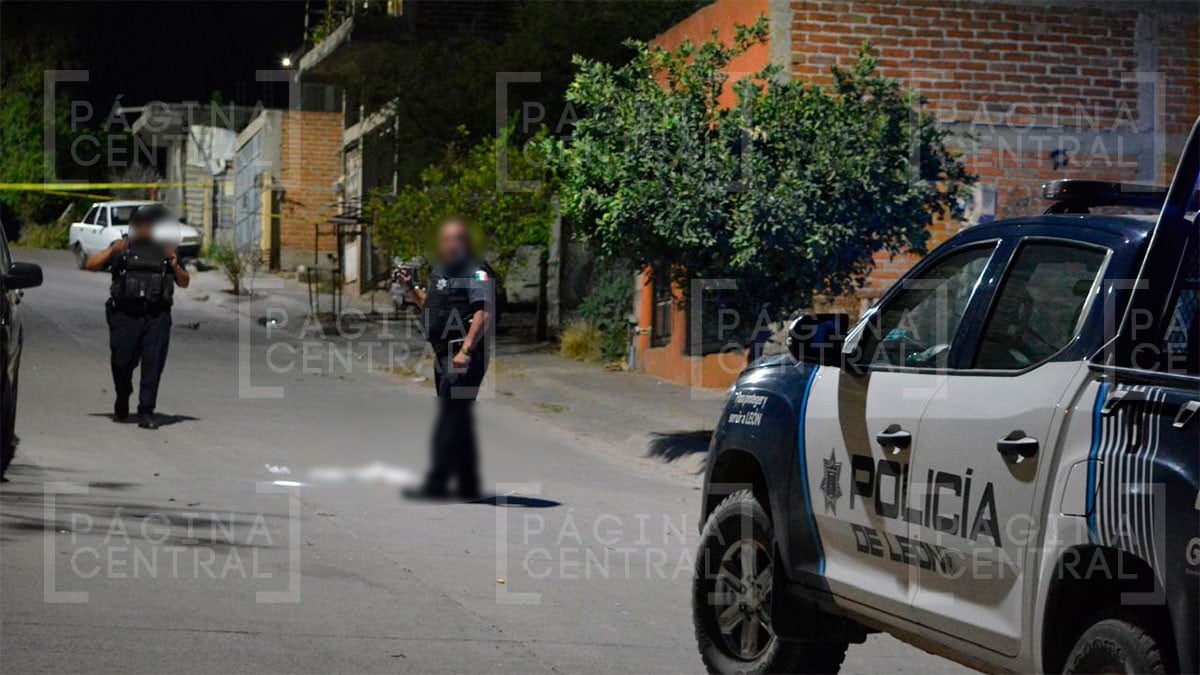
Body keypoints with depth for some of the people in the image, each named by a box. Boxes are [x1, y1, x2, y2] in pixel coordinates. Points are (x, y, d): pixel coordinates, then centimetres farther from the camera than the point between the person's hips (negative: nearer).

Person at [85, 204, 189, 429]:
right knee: (122, 362, -2)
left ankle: (146, 412, -1)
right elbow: (91, 265, 4)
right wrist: (111, 251, -10)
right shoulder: (122, 248, 9)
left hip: (157, 317, 2)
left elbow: (184, 282, 18)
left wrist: (175, 265, -1)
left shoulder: (165, 251, 15)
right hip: (126, 315, -1)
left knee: (153, 365, -5)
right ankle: (121, 405, 24)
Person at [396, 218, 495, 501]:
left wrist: (466, 350, -26)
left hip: (465, 355, -9)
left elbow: (484, 313, -19)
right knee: (459, 422, 12)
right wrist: (410, 288, 15)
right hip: (443, 355, 9)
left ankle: (436, 484, -11)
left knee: (450, 420, -10)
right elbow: (431, 307, 31)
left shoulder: (477, 272, -10)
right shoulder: (439, 271, 18)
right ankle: (468, 487, 18)